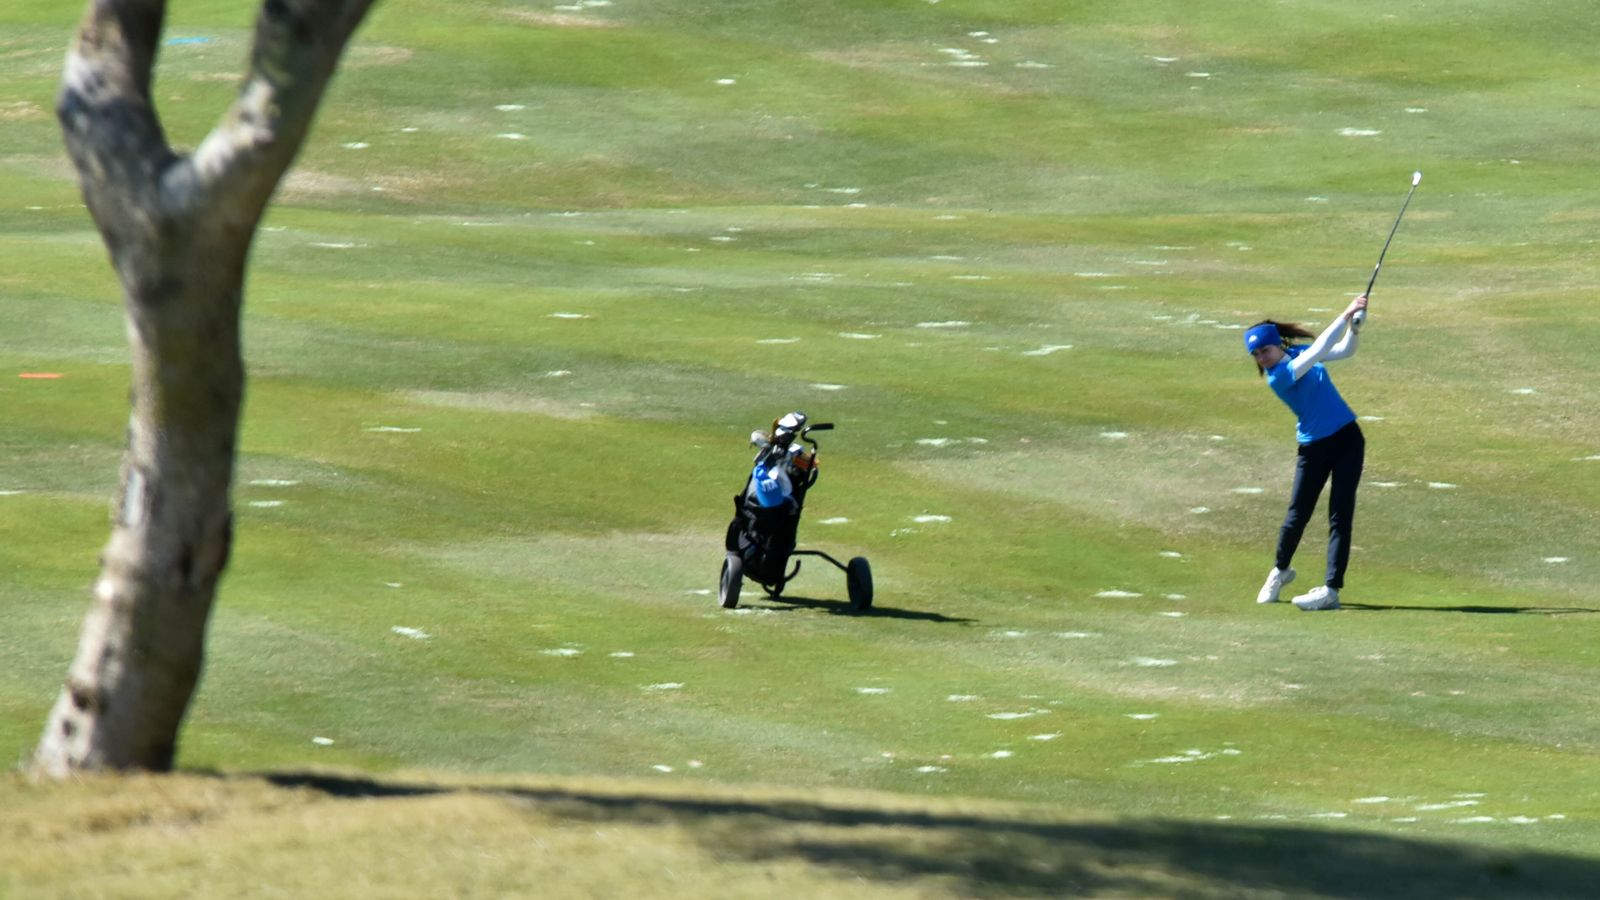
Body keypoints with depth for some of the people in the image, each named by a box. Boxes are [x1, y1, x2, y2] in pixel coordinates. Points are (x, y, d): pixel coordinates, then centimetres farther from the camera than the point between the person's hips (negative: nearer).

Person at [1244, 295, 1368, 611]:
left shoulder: (1299, 353, 2)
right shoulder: (1277, 377, -17)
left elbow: (1345, 350, 7)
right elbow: (1318, 351, -26)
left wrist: (1354, 327, -14)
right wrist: (1346, 315, -26)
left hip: (1347, 438, 3)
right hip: (1314, 447, -3)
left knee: (1340, 513, -7)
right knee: (1297, 515, 3)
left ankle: (1332, 588, -11)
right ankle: (1280, 570, 33)